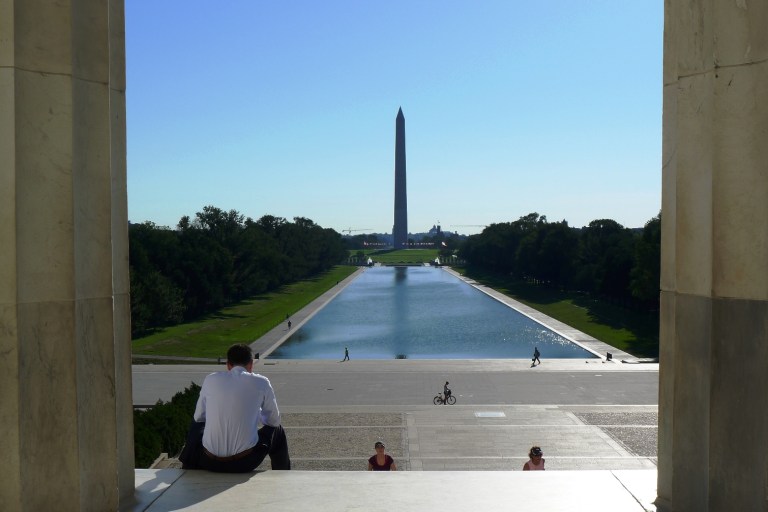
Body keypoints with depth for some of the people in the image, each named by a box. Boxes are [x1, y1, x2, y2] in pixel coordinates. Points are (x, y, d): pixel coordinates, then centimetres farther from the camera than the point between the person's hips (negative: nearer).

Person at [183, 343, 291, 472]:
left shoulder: (210, 380, 2)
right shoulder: (261, 382, -3)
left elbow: (198, 417, 14)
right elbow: (274, 421, 7)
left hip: (209, 463, 2)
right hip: (245, 463, -2)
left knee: (197, 427, 36)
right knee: (277, 432, 28)